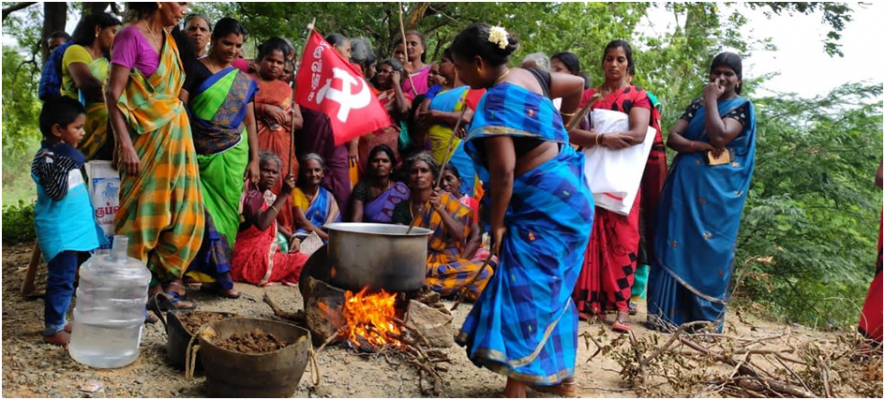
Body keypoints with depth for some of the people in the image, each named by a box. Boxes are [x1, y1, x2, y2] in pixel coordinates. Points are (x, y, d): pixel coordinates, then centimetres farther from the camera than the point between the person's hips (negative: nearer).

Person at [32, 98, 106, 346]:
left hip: (72, 228, 10)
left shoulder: (63, 154, 13)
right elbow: (56, 192, -27)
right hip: (60, 231, -10)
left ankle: (59, 322, 27)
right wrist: (64, 165, -29)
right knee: (62, 279, -5)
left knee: (65, 278, 16)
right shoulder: (47, 158, -17)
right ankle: (53, 329, 4)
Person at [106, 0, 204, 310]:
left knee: (182, 211, 9)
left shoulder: (168, 40, 12)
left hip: (175, 134, 8)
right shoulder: (131, 36, -10)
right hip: (146, 137, -8)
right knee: (144, 213, -2)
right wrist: (125, 144, -21)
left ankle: (164, 282, 18)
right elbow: (113, 95, -14)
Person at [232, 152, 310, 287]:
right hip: (249, 259, -9)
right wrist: (284, 194, -32)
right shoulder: (252, 196, -17)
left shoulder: (269, 196, 10)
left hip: (262, 253, 9)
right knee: (302, 261, -13)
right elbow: (262, 224, -35)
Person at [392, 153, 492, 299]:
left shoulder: (446, 200, 5)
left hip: (448, 264, 1)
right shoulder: (402, 208, 9)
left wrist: (440, 209, -18)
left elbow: (461, 236, -6)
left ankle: (424, 287, -20)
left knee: (484, 271, -28)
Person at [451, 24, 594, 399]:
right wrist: (560, 127, 31)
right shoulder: (527, 77, 7)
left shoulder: (496, 101, -20)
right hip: (565, 194, 10)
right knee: (551, 287, 17)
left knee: (524, 291, -6)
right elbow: (577, 85, 22)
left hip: (545, 202, -10)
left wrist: (497, 222, -15)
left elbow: (503, 172, -25)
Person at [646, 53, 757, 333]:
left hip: (717, 190, -4)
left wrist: (711, 100, -6)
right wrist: (699, 146, -13)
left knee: (708, 250, -4)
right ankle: (668, 313, 4)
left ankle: (704, 319, 5)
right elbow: (673, 137, 5)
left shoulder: (743, 107, 3)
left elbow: (719, 137, -15)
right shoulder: (698, 105, 16)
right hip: (684, 184, 4)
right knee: (676, 244, 0)